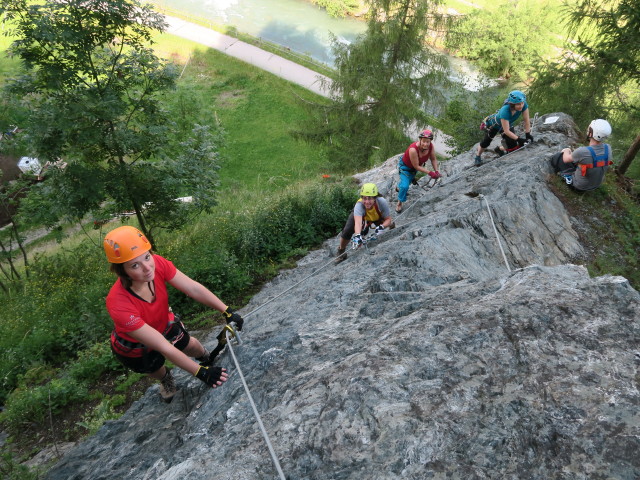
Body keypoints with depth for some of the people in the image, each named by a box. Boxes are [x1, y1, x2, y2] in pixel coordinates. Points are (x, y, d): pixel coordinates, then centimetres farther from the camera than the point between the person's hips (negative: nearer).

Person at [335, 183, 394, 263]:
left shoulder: (382, 202, -40)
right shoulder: (359, 205, -44)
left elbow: (388, 219, -28)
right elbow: (358, 222, -60)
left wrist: (382, 227, -49)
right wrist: (357, 235, -79)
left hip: (377, 217, 3)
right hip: (360, 215, -3)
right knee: (347, 231, -18)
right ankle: (341, 252, 9)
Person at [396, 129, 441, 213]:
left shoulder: (431, 146, -29)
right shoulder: (413, 149, -44)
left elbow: (433, 159, -12)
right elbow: (416, 166, -35)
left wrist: (436, 171, -24)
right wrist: (429, 173, -37)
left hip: (415, 166, 6)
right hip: (405, 165, -6)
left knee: (410, 180, 31)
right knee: (405, 186, -18)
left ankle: (399, 188, 65)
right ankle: (399, 203, 9)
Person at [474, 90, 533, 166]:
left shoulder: (524, 105, -31)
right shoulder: (505, 111, -44)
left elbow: (526, 120, -21)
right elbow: (506, 131, -40)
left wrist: (528, 134, -26)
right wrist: (518, 139, -41)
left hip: (508, 124, 5)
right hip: (494, 124, -4)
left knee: (513, 147, -4)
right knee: (486, 142, 11)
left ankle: (499, 149, 28)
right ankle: (478, 156, 38)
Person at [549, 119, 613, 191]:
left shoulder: (582, 151, -37)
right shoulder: (608, 148, -19)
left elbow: (566, 159, -14)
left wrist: (566, 151, 9)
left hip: (579, 186, -6)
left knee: (556, 157, 5)